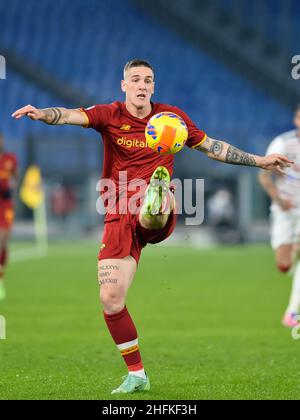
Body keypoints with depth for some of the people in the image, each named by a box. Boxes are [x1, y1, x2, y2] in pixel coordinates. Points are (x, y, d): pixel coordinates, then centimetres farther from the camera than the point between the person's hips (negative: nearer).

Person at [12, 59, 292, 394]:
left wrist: (259, 161, 23)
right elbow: (71, 116, -15)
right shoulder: (110, 115, 4)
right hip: (120, 218, 0)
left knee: (157, 193, -37)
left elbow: (212, 147, 22)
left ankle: (157, 205, -75)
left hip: (157, 221, 0)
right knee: (110, 299, -7)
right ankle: (136, 376, 7)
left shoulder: (171, 116, 8)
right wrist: (42, 113, -37)